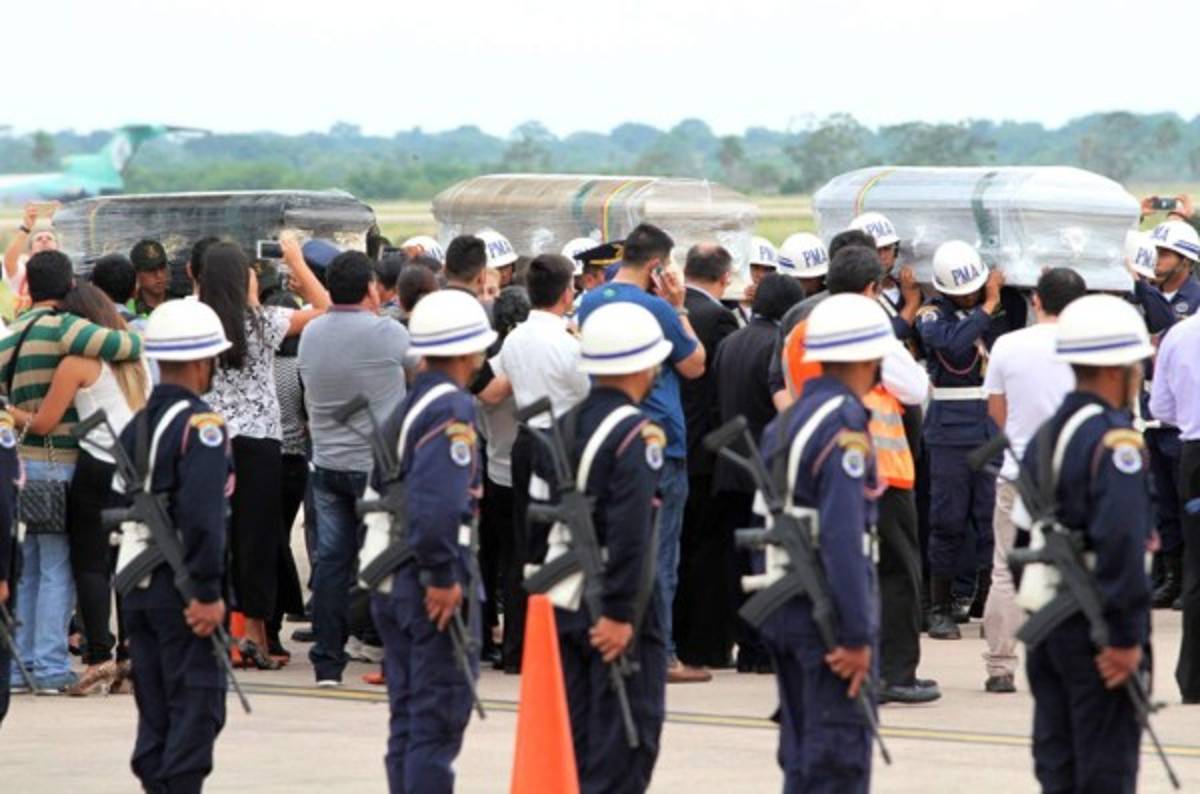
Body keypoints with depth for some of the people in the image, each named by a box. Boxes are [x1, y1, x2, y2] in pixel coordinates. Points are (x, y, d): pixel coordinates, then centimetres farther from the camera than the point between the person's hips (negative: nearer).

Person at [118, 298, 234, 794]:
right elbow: (202, 516, -22)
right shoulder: (200, 426, -14)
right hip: (180, 589, -8)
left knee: (155, 711, 12)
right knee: (196, 707, -4)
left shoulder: (136, 426, 11)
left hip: (136, 587, 8)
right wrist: (207, 593, -20)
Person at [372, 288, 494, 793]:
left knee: (407, 718, 14)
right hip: (433, 588, -9)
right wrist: (443, 577, -21)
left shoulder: (405, 408, 15)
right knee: (440, 718, -5)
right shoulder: (454, 409, -15)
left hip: (390, 579, 9)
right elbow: (436, 501, -27)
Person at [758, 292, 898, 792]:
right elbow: (843, 538, -22)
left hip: (781, 607, 9)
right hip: (827, 609, -9)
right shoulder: (845, 425, -16)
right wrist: (856, 636, -21)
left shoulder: (784, 423, 12)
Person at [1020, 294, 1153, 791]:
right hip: (1096, 629, -8)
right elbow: (1121, 542, -25)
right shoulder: (1114, 440, -16)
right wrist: (1126, 637, -23)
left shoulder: (1046, 435, 12)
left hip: (1045, 619, 8)